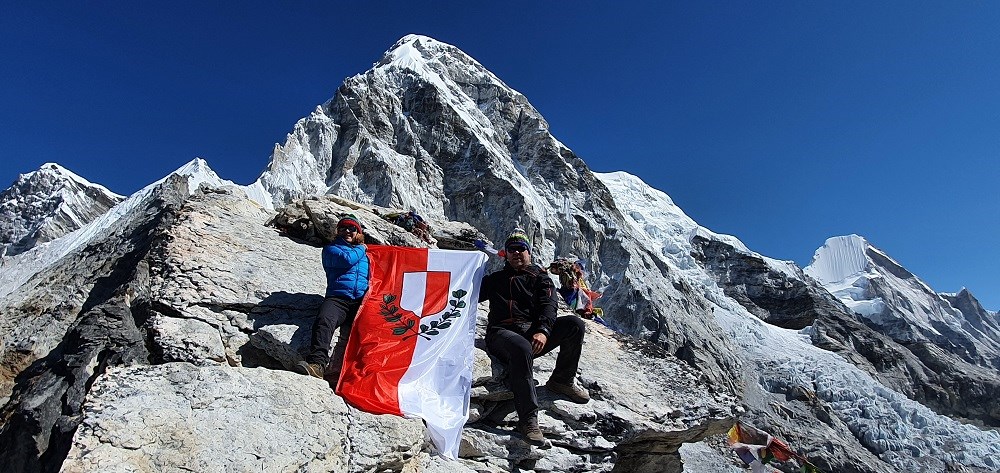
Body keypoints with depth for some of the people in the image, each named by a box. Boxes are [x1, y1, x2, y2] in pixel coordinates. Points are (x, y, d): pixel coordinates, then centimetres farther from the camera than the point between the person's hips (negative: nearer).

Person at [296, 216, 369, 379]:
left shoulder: (366, 253, 33)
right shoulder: (331, 249, 23)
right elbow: (347, 260, 2)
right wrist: (360, 249, 17)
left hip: (362, 300, 2)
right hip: (337, 298, -2)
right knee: (323, 321, -34)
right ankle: (317, 362, -48)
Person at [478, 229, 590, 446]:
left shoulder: (540, 278, 21)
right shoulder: (496, 279, 26)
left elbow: (548, 306, 1)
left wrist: (543, 331, -17)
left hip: (535, 331, 2)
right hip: (502, 332, -2)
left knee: (575, 324, -20)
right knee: (522, 349, -38)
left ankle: (561, 381, -3)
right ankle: (528, 420, -38)